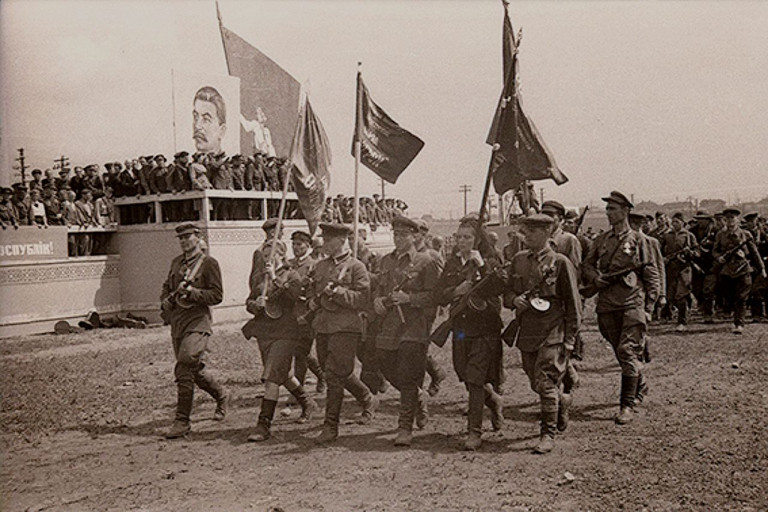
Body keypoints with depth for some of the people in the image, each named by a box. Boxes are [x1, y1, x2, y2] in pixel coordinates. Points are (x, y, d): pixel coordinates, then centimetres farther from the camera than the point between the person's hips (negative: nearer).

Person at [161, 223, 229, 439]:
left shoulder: (209, 263, -4)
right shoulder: (176, 262, 15)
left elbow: (217, 295, -8)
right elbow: (167, 286, 27)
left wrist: (192, 292, -19)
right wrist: (165, 301, 7)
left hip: (197, 321, -7)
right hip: (177, 322, 7)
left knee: (184, 369, -15)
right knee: (195, 368, 15)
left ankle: (182, 421, -8)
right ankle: (221, 395, 39)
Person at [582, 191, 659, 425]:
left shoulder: (637, 240, 1)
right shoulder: (601, 240, 11)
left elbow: (652, 276, 3)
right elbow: (586, 265, 17)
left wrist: (648, 307, -3)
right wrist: (595, 278, -6)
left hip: (632, 303, -4)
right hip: (607, 305, 5)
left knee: (627, 351, -11)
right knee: (621, 352, 14)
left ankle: (627, 404, -5)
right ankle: (640, 386, 39)